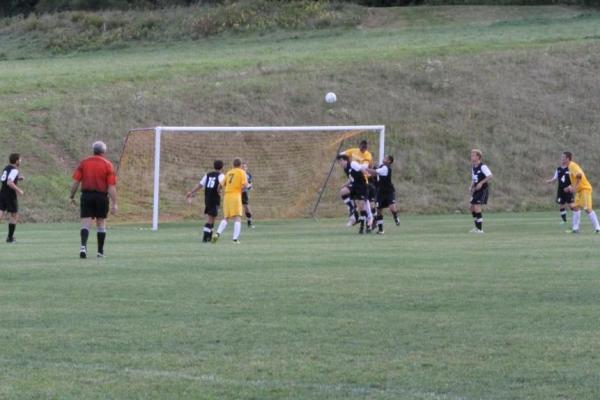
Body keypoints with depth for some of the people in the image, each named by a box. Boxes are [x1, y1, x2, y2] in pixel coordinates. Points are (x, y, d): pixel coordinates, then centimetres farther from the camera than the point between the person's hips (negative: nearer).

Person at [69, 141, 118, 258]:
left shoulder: (84, 163, 3)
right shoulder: (107, 165, -1)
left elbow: (75, 182, 0)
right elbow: (112, 186, -6)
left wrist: (72, 196, 11)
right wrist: (114, 203, -6)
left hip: (86, 196, 1)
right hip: (102, 196, 0)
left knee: (86, 223, -2)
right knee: (101, 223, 13)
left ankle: (83, 245, -24)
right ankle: (100, 251, 18)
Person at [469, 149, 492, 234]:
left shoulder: (482, 167, -15)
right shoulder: (473, 167, 12)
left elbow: (490, 176, -22)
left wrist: (481, 183, -27)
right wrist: (472, 187, 6)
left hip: (483, 189, -9)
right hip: (476, 190, 9)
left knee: (477, 207, -15)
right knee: (472, 207, 9)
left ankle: (480, 229, -11)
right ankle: (477, 227, 22)